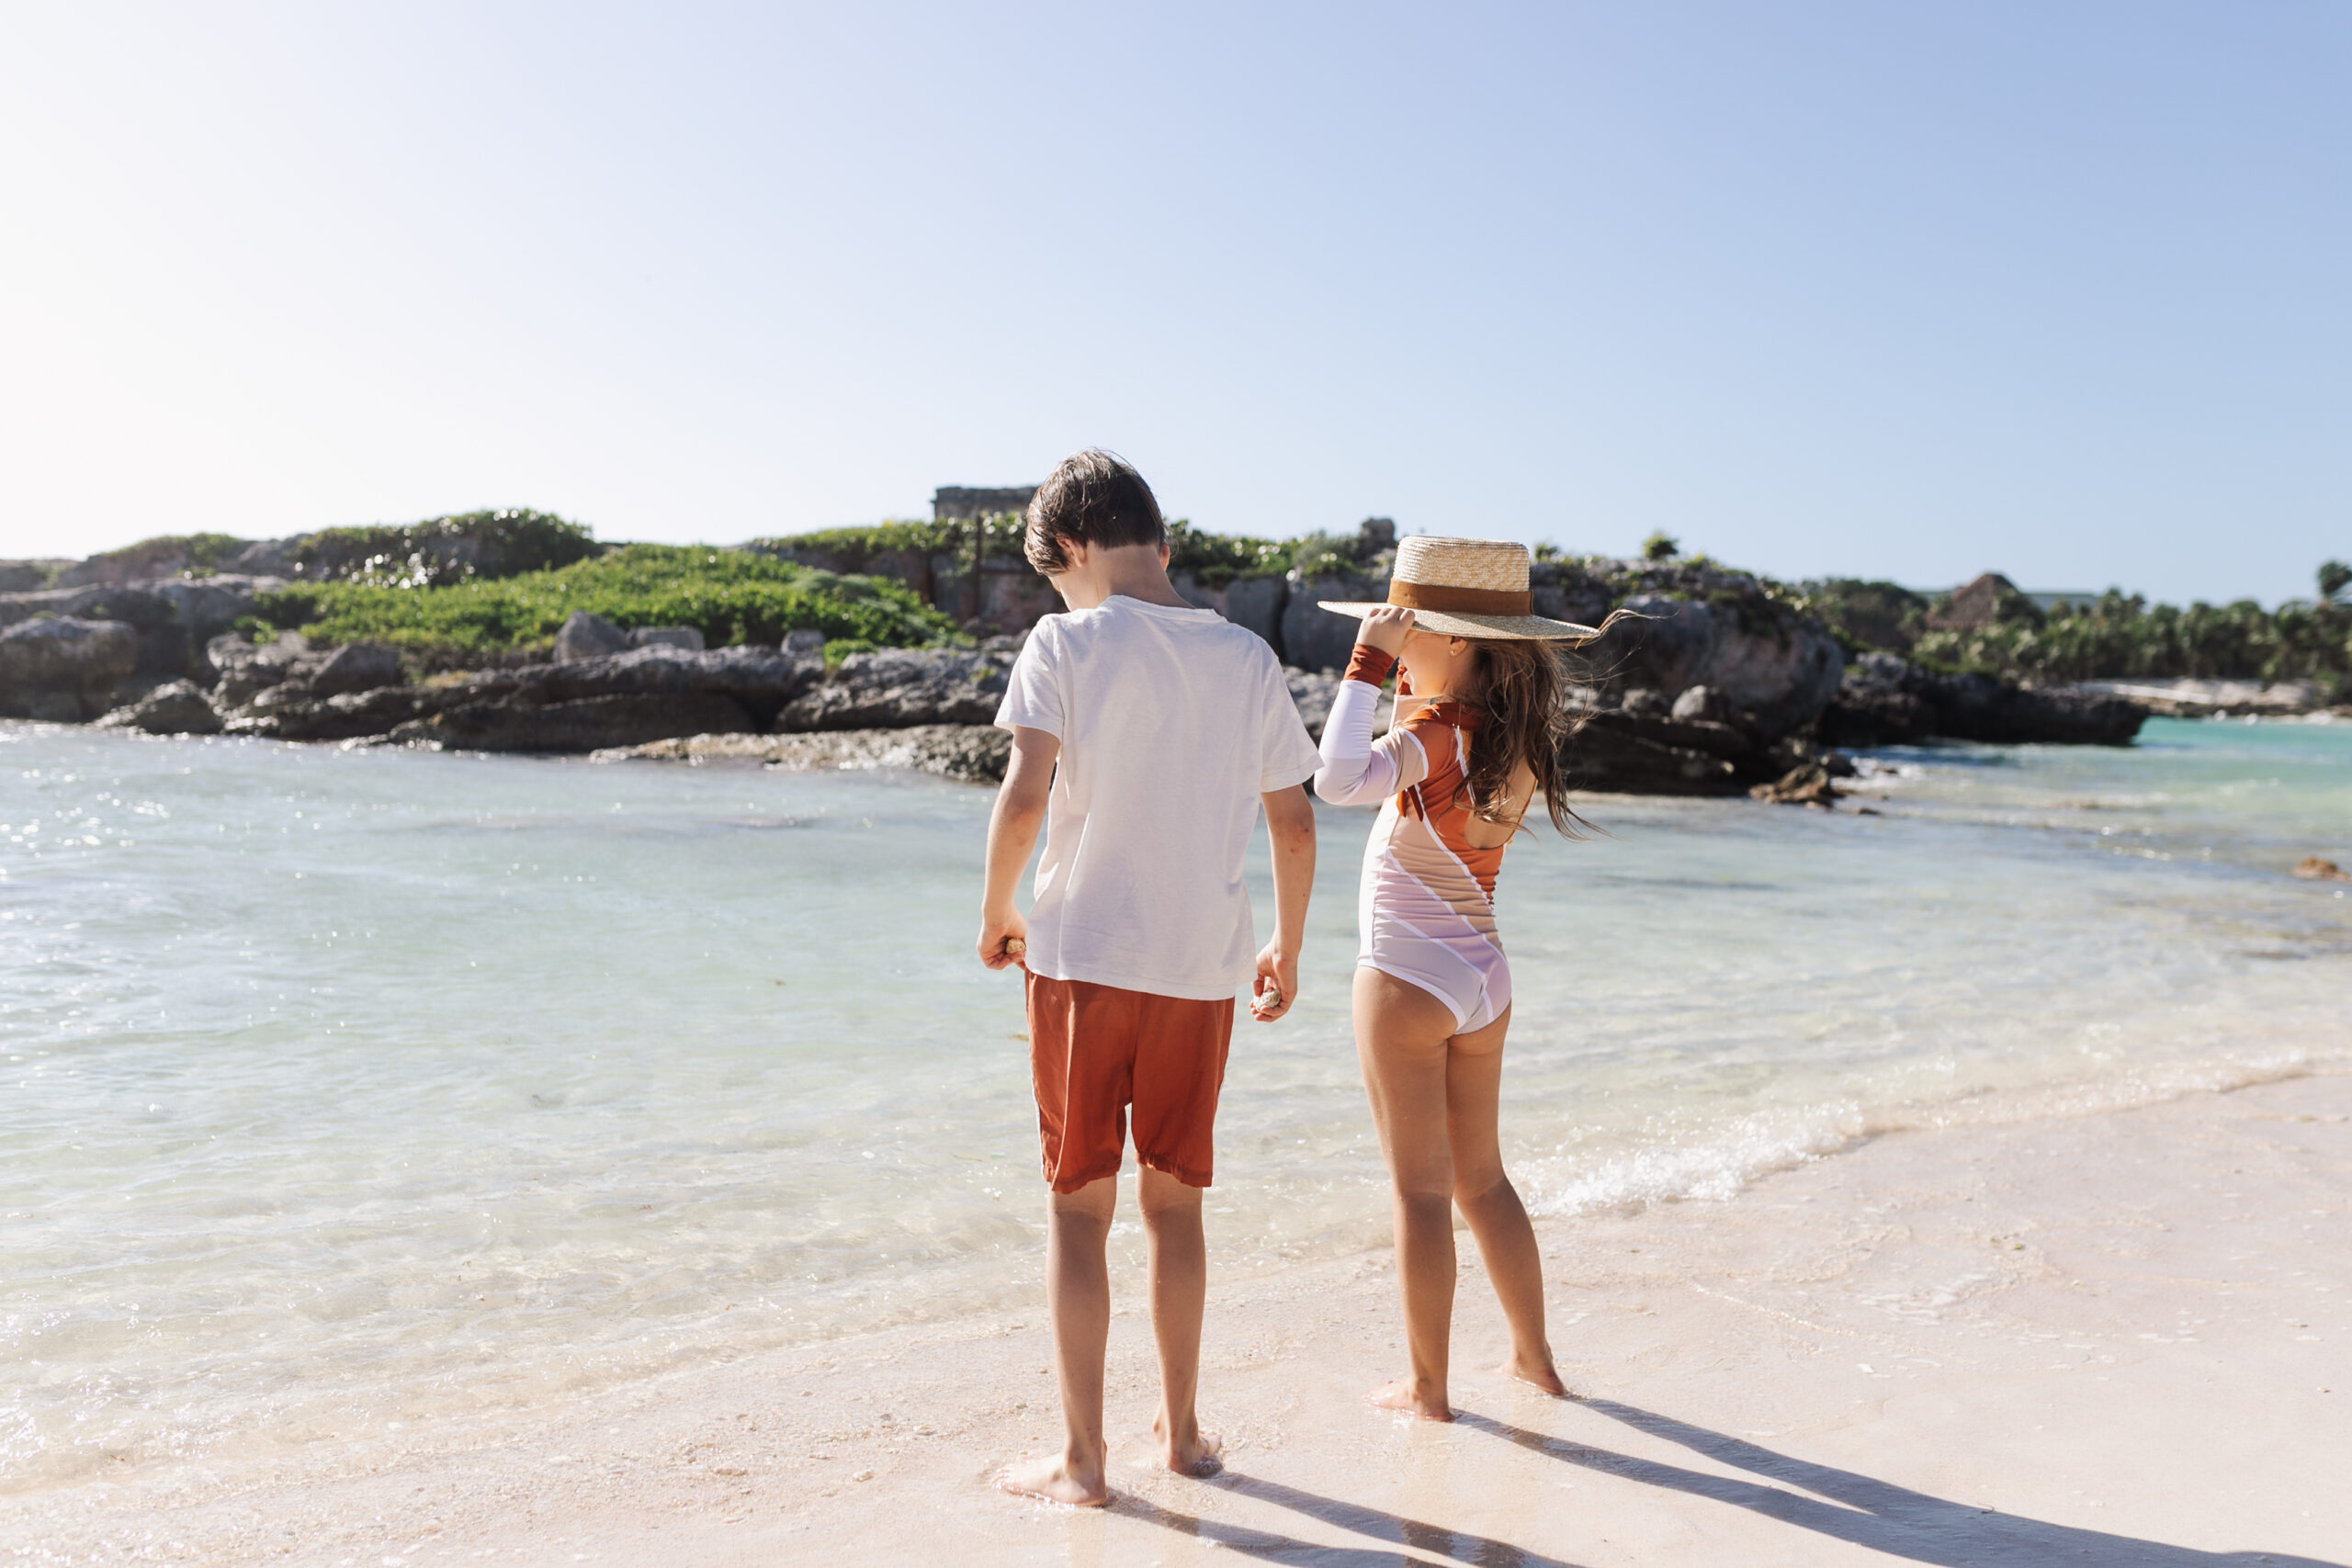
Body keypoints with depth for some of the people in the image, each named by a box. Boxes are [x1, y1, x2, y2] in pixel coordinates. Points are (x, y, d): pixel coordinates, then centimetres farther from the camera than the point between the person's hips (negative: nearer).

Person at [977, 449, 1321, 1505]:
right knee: (1173, 1201, 17)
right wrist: (1286, 949, 20)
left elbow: (1024, 798, -16)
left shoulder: (1067, 642, -5)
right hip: (1202, 968, 4)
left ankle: (1080, 1458, 13)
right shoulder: (1247, 658, 6)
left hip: (1083, 956, -3)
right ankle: (1180, 1428, 28)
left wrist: (994, 915, 1)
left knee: (1078, 1207, 7)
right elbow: (1294, 823, 7)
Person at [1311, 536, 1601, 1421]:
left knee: (1421, 1190, 2)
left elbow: (1338, 782, -36)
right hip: (1484, 984, 8)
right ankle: (1534, 1358, 30)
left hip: (1408, 983, -7)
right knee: (1480, 1178, 20)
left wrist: (1365, 667, -27)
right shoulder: (1516, 740, 4)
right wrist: (1400, 684, 14)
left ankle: (1427, 1389, 14)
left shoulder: (1434, 739, -19)